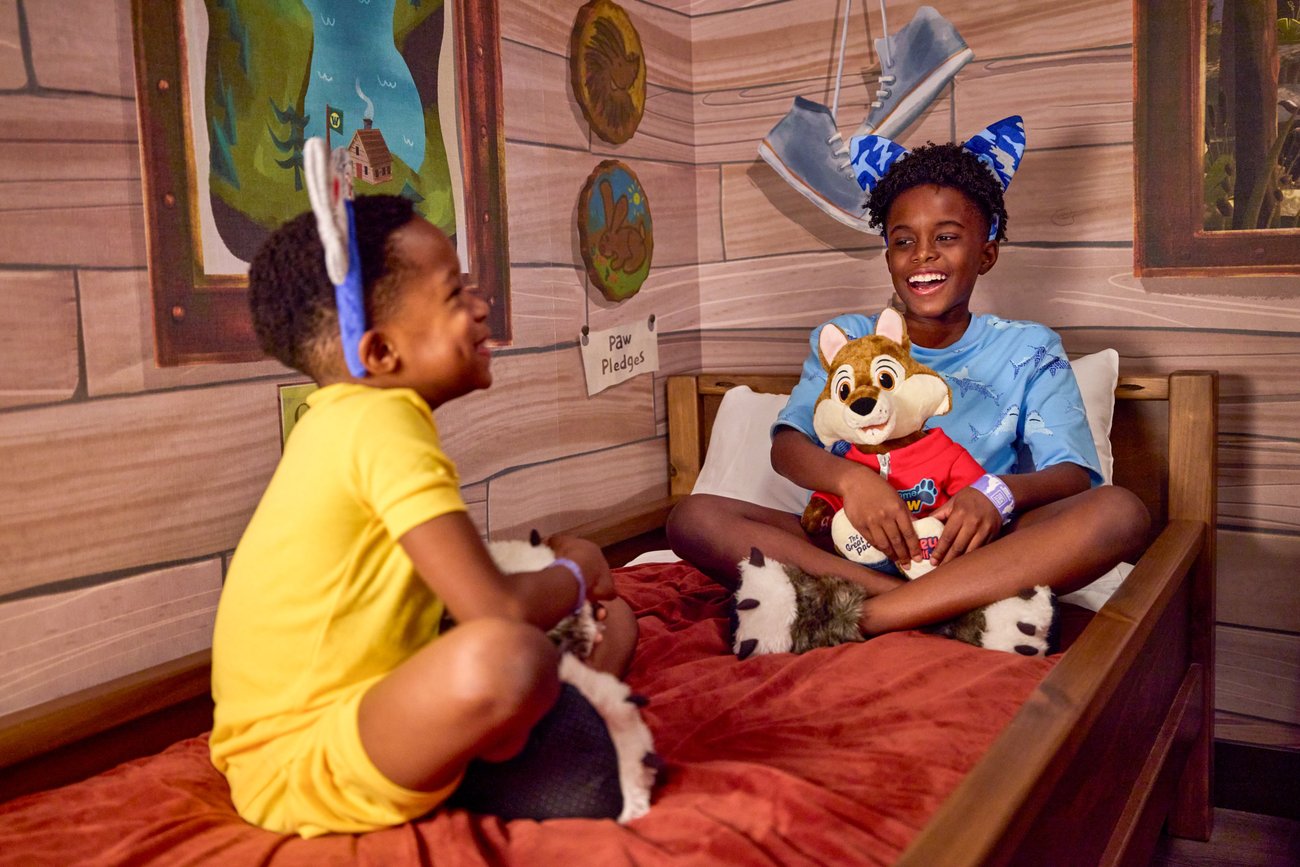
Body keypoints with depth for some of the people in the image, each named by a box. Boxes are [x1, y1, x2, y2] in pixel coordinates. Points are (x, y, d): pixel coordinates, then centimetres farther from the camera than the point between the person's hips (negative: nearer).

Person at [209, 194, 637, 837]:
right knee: (503, 656, -41)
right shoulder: (383, 421, -22)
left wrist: (543, 556, 1)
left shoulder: (341, 419, 8)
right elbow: (496, 610, -29)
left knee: (613, 616, 17)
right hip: (299, 769, -9)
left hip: (354, 713, 9)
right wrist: (573, 574, -7)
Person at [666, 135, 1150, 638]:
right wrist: (851, 478, -24)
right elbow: (786, 446, 0)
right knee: (694, 516, -21)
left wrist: (999, 492, -25)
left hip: (972, 556, 0)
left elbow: (1072, 475, -1)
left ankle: (862, 620, -35)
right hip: (855, 548, 1)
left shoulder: (1028, 351, 12)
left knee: (1121, 511, -28)